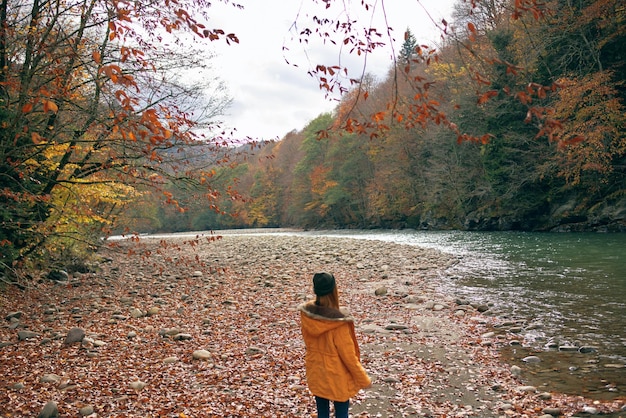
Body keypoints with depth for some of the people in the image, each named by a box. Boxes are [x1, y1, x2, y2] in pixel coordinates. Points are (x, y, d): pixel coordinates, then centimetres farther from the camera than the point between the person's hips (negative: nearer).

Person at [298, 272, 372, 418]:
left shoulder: (306, 314, -12)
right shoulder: (338, 321, -29)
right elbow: (348, 355, -20)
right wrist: (363, 379, -7)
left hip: (316, 374, 5)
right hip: (337, 377, -5)